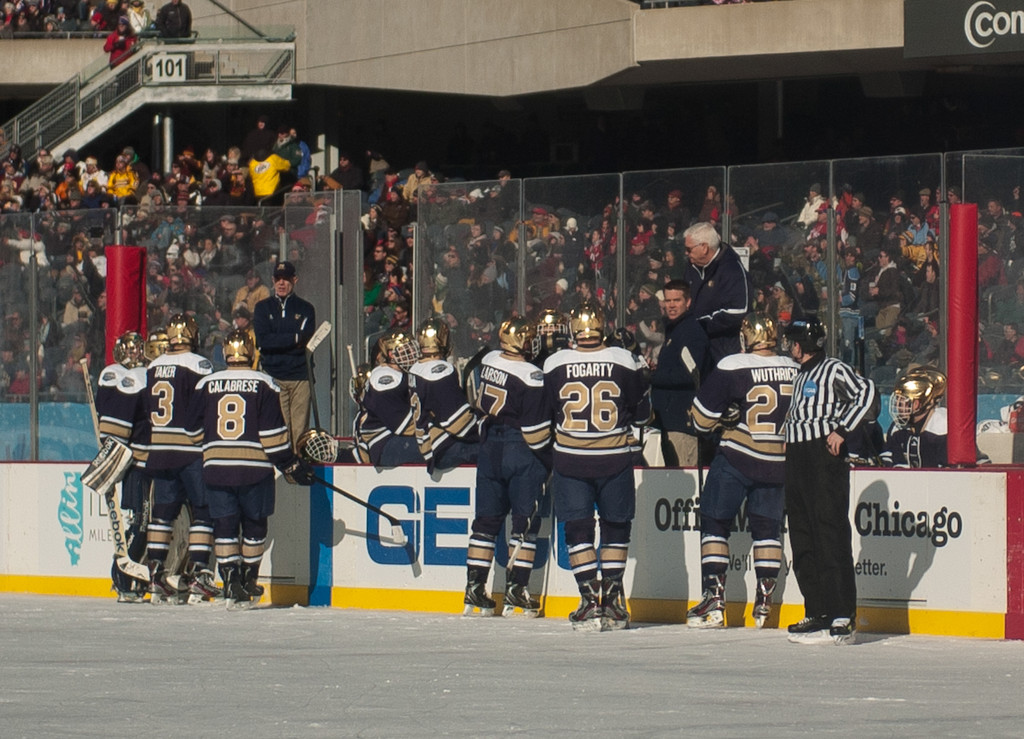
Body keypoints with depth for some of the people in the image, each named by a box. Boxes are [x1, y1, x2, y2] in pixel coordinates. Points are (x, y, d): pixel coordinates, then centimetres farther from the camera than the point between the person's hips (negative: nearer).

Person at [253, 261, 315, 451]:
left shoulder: (305, 309, 14)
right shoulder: (263, 308, 13)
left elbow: (307, 340, -1)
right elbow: (262, 340, -3)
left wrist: (279, 341, -11)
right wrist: (294, 338, -9)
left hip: (299, 376, 1)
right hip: (273, 376, -1)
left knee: (300, 430, -4)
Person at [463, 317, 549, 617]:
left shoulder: (489, 361, 2)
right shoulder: (530, 377, -17)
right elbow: (535, 428, -15)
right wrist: (546, 462, -4)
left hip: (489, 446, 6)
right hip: (521, 450, -6)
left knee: (486, 518, 10)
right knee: (525, 521, 1)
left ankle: (474, 587, 9)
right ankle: (516, 590, -1)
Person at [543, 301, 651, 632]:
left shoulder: (555, 365, -4)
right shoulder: (624, 361, -6)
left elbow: (544, 416, 7)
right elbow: (642, 414, 2)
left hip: (570, 459, 0)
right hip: (615, 457, 0)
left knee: (578, 529, 5)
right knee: (616, 528, 12)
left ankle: (591, 603, -4)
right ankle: (612, 602, 10)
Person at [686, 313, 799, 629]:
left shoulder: (732, 368, -12)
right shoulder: (796, 371, 0)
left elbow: (702, 417, -7)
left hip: (736, 459, -4)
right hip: (779, 463, 4)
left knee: (715, 523, 6)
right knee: (767, 527, 15)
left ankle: (714, 600, -2)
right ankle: (764, 601, 12)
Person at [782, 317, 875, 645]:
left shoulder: (833, 369, -5)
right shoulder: (801, 376, 22)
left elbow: (865, 392, -17)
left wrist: (842, 430, -18)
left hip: (825, 456, -10)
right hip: (797, 458, 10)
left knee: (830, 537, -13)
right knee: (802, 540, 8)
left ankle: (842, 618, -16)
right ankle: (817, 613, 14)